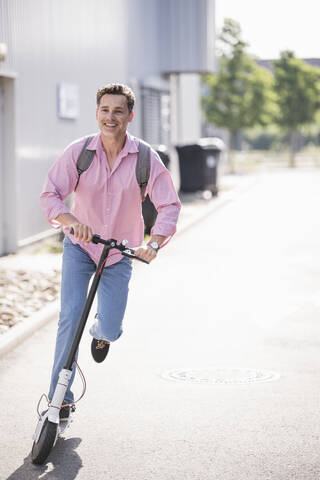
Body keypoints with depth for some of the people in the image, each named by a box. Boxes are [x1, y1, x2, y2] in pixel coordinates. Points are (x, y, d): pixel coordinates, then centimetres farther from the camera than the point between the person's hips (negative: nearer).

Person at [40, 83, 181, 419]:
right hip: (79, 245, 0)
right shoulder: (78, 151, -13)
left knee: (110, 330, -2)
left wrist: (154, 243, -31)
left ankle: (101, 332, 40)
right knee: (70, 317, -13)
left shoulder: (146, 159, -14)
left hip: (120, 252, 0)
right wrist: (72, 221, -36)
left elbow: (169, 206, -14)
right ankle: (60, 398, -2)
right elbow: (49, 196, -15)